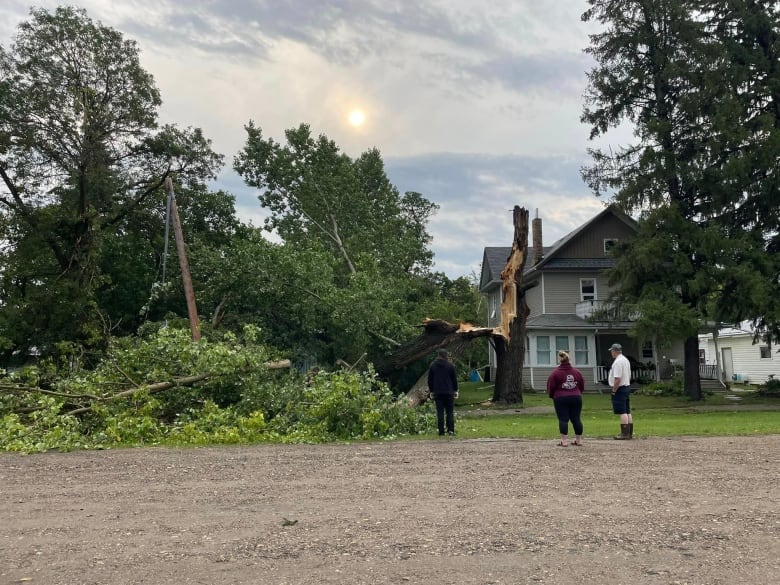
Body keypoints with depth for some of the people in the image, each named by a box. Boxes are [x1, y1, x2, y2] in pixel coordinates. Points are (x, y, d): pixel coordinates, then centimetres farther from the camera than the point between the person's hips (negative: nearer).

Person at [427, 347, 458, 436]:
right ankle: (451, 430, -1)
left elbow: (429, 380, 6)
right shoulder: (450, 366, -2)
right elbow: (454, 379, 2)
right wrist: (455, 390, 11)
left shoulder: (432, 366, 2)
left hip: (437, 392, 1)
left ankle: (441, 431, 1)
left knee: (440, 412, 3)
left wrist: (432, 391, 14)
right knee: (450, 412, 5)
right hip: (449, 392, -1)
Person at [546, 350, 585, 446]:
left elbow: (551, 387, -4)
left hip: (561, 399, -4)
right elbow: (582, 386, 13)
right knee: (576, 419, 9)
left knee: (563, 419, -2)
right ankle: (579, 440, 15)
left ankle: (564, 440, -4)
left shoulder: (555, 372, -8)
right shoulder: (576, 371, 6)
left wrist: (551, 395, 14)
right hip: (576, 398, 4)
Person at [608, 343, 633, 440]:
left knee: (623, 412, -9)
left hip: (619, 389, -10)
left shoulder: (617, 362, -18)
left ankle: (625, 434, -8)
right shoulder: (626, 360, 15)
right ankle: (630, 433, 17)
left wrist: (613, 391, -16)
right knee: (627, 412, 12)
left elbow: (617, 378, -23)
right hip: (627, 387, 10)